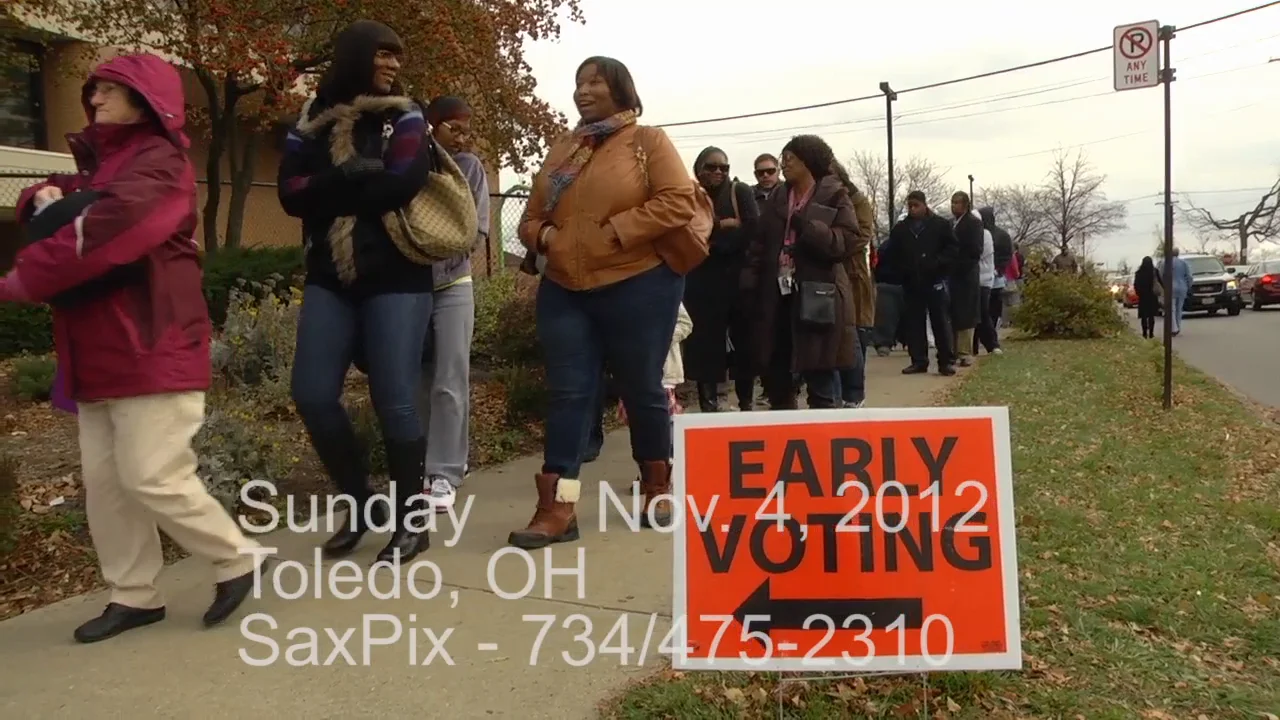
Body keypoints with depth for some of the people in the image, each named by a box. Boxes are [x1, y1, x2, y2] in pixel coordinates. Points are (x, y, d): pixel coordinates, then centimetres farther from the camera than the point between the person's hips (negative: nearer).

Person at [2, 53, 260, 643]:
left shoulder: (157, 163, -9)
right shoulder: (99, 163, 21)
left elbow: (102, 232, -23)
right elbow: (55, 208, 25)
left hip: (151, 349, -9)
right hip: (97, 352, 9)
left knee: (152, 477, -10)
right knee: (104, 479, 8)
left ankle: (235, 560, 9)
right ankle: (134, 595, 18)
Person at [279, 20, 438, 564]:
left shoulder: (404, 117, 3)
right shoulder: (311, 122, 11)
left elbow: (404, 183, -14)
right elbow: (291, 193, -2)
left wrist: (331, 191, -6)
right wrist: (357, 178, -13)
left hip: (396, 278, -3)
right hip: (330, 278, 4)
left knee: (394, 400, -4)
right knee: (312, 395, -2)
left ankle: (409, 522, 12)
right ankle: (359, 503, 20)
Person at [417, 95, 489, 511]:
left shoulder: (469, 167, 1)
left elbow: (479, 232, -2)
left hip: (452, 284, 0)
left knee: (450, 383, -4)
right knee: (418, 382, 7)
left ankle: (445, 474, 2)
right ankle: (424, 465, 21)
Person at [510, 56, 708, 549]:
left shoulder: (648, 141, 0)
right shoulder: (561, 150, 15)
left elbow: (679, 200, -13)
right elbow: (531, 216, 19)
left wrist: (616, 231, -18)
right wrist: (542, 235, -5)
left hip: (639, 286, -4)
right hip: (564, 290, 5)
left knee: (642, 389, 7)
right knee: (567, 393, 0)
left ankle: (658, 487, 27)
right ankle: (556, 509, 0)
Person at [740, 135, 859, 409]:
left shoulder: (834, 195, 0)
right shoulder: (776, 199, 16)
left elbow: (849, 241, -11)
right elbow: (759, 245, 12)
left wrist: (808, 227, -20)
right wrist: (750, 287, 1)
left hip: (817, 296, -5)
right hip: (778, 296, 6)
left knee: (820, 383, -4)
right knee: (777, 377, 11)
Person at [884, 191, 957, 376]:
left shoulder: (941, 225, 2)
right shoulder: (900, 229, 10)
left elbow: (952, 249, 0)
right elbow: (891, 254, 9)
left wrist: (937, 263, -14)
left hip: (935, 281, -3)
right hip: (911, 283, 3)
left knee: (941, 321, -2)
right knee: (914, 323, 4)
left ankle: (946, 361, 3)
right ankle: (918, 360, 11)